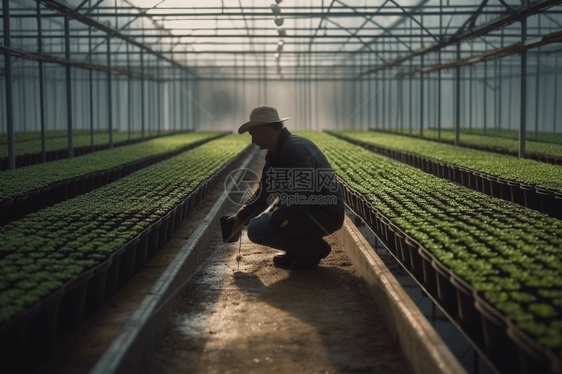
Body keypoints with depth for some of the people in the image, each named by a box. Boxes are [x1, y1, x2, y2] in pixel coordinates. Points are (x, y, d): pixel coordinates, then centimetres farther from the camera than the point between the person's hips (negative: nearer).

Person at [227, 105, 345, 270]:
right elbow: (264, 192, 17)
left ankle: (313, 247, -6)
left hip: (323, 215, -10)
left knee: (256, 228, -17)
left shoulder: (296, 150, -21)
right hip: (308, 211, 10)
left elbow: (303, 196, -28)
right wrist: (240, 217, 12)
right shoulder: (276, 154, 11)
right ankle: (295, 251, 13)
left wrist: (278, 216, -19)